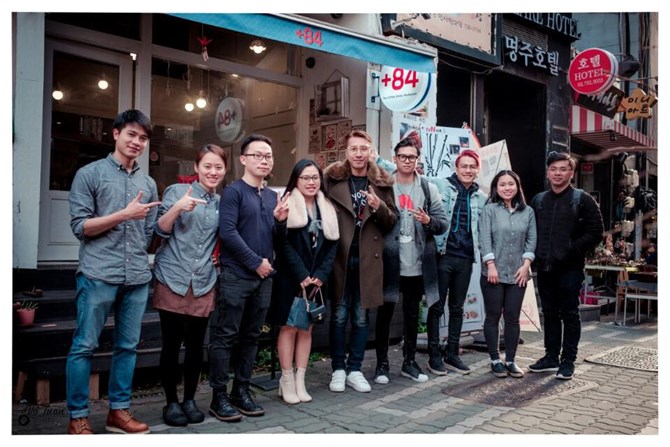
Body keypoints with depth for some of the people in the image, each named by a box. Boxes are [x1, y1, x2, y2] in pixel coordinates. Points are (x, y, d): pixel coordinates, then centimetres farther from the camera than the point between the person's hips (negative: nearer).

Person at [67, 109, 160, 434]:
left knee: (128, 346, 8)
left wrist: (139, 260, 6)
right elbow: (79, 226, -5)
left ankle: (119, 410, 19)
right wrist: (124, 215, -12)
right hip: (98, 275, -4)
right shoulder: (90, 174, 1)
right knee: (84, 346, 1)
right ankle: (78, 417, 11)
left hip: (138, 278, 5)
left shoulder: (149, 184, 15)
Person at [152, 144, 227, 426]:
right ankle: (171, 402, 15)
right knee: (171, 344, 1)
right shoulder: (176, 191, 0)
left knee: (196, 345, 7)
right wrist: (178, 207, -22)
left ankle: (190, 400, 21)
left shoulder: (222, 202, 11)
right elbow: (160, 230, -5)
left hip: (204, 284, 3)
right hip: (173, 280, -3)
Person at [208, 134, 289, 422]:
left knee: (251, 336, 12)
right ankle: (219, 396, 7)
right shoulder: (234, 191, -6)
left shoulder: (272, 196, 14)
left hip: (264, 277, 7)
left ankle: (241, 390, 22)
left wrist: (281, 221, -4)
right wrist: (256, 261, -14)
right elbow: (228, 232, -16)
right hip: (236, 275, -7)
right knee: (226, 335, -1)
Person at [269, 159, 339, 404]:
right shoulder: (287, 205, -5)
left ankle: (300, 380, 16)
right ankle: (286, 381, 10)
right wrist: (302, 275, -16)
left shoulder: (327, 209, 10)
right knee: (289, 327, 0)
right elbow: (284, 244, -11)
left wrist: (320, 275, -7)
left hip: (316, 280, 5)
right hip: (290, 278, -5)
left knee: (306, 328, 8)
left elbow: (332, 245, 6)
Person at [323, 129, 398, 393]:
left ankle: (354, 369, 22)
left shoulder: (382, 183, 6)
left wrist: (379, 207, -13)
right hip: (340, 257, -2)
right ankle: (338, 369, 20)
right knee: (339, 315, 7)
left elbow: (392, 222, 7)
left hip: (368, 258, 2)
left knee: (361, 317, 10)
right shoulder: (332, 179, 0)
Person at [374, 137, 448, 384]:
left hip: (417, 265, 3)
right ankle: (382, 363, 19)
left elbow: (443, 223, 4)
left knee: (412, 315, 14)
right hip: (389, 263, -2)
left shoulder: (428, 189, 6)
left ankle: (409, 361, 27)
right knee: (384, 314, 6)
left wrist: (428, 221, -16)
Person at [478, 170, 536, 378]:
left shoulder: (528, 211, 9)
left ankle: (510, 360, 14)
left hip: (517, 273, 3)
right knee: (493, 317, 4)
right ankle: (495, 360, 13)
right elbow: (485, 239, -7)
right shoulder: (489, 210, 0)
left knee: (513, 318, 6)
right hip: (493, 273, -2)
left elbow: (532, 239, 6)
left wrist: (526, 264, -4)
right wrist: (491, 265, -13)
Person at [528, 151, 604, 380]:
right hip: (545, 268, 5)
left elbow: (595, 232, -8)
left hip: (570, 268, -5)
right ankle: (551, 357, 22)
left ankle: (568, 361, 11)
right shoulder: (538, 200, 11)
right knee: (550, 314, 13)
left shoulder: (582, 200, -3)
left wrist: (572, 252, -15)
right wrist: (536, 254, 3)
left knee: (570, 315, 3)